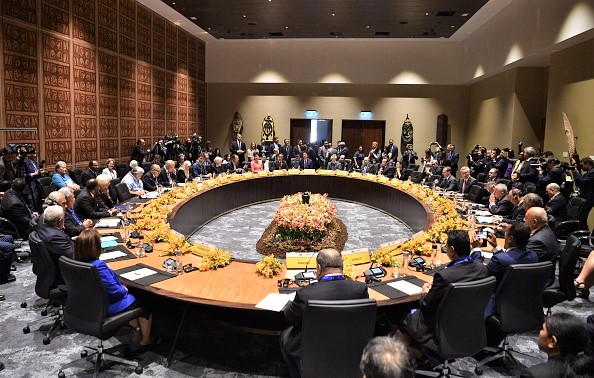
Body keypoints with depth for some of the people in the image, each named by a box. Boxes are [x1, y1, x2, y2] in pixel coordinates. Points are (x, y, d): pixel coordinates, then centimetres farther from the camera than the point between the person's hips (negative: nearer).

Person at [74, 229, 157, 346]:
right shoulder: (98, 266, -34)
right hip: (107, 307, -9)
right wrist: (124, 290, -8)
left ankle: (136, 332, 39)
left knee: (133, 295, 30)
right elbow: (114, 290, -28)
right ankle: (145, 340, 29)